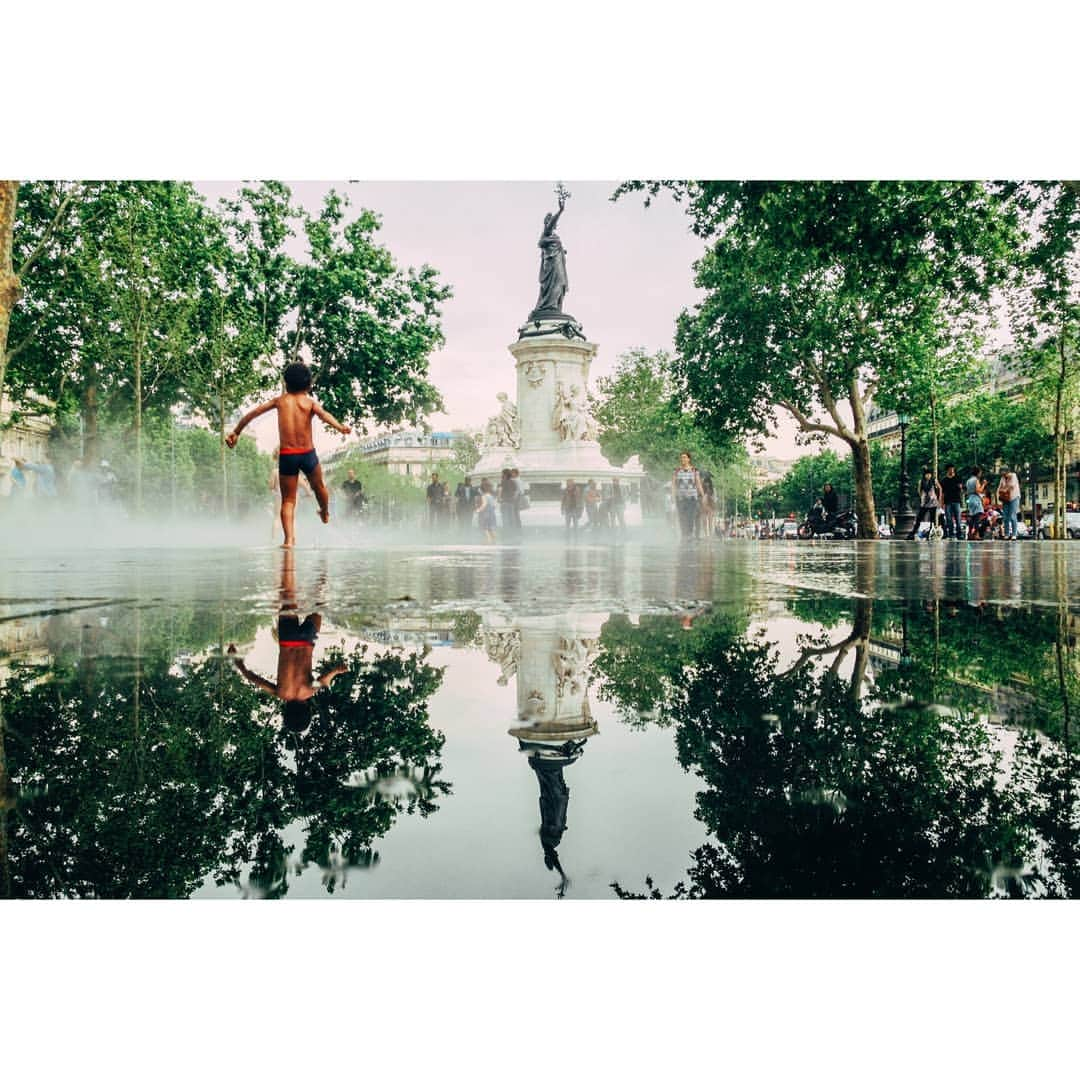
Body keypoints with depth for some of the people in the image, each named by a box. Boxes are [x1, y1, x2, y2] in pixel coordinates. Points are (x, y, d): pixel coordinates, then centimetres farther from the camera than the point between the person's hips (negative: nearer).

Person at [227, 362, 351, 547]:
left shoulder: (280, 400, 8)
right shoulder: (310, 402, 0)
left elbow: (253, 413, 6)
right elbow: (323, 414, -21)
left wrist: (236, 432, 14)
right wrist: (340, 427, -39)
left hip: (286, 455, 1)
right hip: (308, 454, -1)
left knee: (288, 500, 6)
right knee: (319, 487, 27)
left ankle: (289, 539, -8)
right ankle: (325, 514, 53)